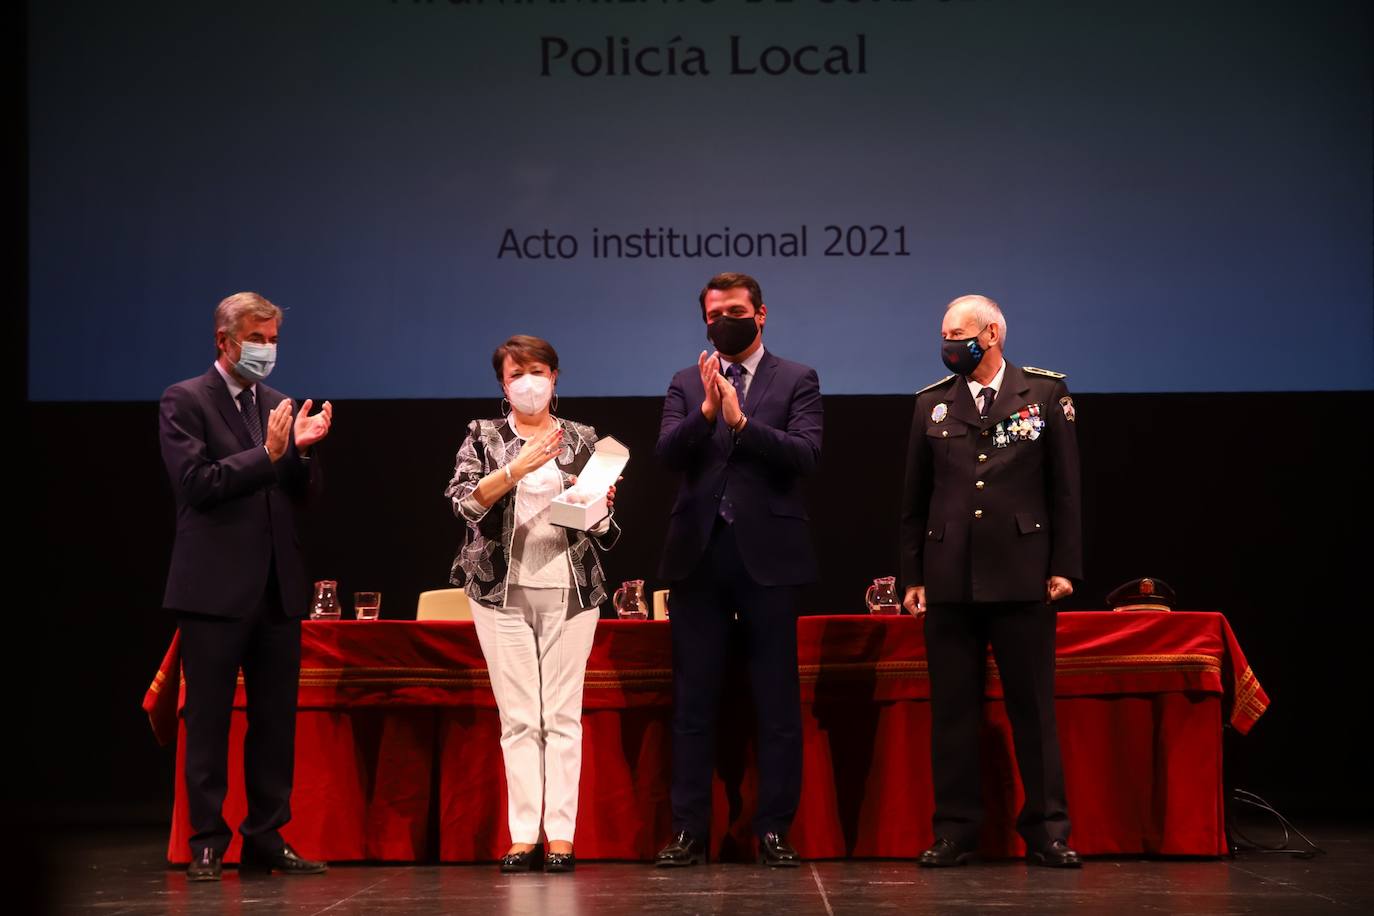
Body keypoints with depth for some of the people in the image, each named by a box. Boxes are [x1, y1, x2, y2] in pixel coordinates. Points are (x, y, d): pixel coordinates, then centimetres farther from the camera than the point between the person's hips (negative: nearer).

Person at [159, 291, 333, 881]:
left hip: (277, 588, 6)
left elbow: (304, 496, 13)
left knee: (276, 721, 8)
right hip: (215, 589, -6)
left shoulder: (277, 406, 14)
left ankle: (267, 838, 14)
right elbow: (198, 483, -13)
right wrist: (267, 454, -18)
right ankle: (207, 843, 5)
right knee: (208, 721, 0)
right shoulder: (184, 401, -3)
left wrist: (301, 449, -7)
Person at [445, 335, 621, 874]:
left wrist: (601, 506, -10)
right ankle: (522, 836, 0)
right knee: (518, 717, -1)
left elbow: (602, 529, 13)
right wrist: (519, 468, -20)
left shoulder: (582, 439, 10)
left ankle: (561, 835, -3)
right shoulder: (484, 437, 8)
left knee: (563, 714, -3)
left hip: (570, 588, 0)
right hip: (502, 588, 0)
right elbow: (463, 501, -9)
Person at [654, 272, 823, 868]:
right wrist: (706, 410, -18)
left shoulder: (797, 381, 5)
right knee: (693, 701, 5)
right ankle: (688, 831, 9)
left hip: (767, 553, -2)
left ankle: (774, 830, 6)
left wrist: (740, 419, -19)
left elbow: (806, 454, -10)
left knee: (778, 702, 0)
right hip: (698, 553, 2)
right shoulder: (686, 385, 12)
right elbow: (668, 452, -2)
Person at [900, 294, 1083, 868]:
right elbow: (915, 498, 12)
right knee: (952, 710, 4)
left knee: (1033, 707, 1)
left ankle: (1046, 830, 7)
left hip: (1022, 578, -2)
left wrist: (1064, 566, -3)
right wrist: (912, 576, 8)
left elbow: (1064, 488, 3)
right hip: (949, 579, 2)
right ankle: (955, 832, 10)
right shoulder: (931, 403, 9)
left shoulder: (1045, 394, 3)